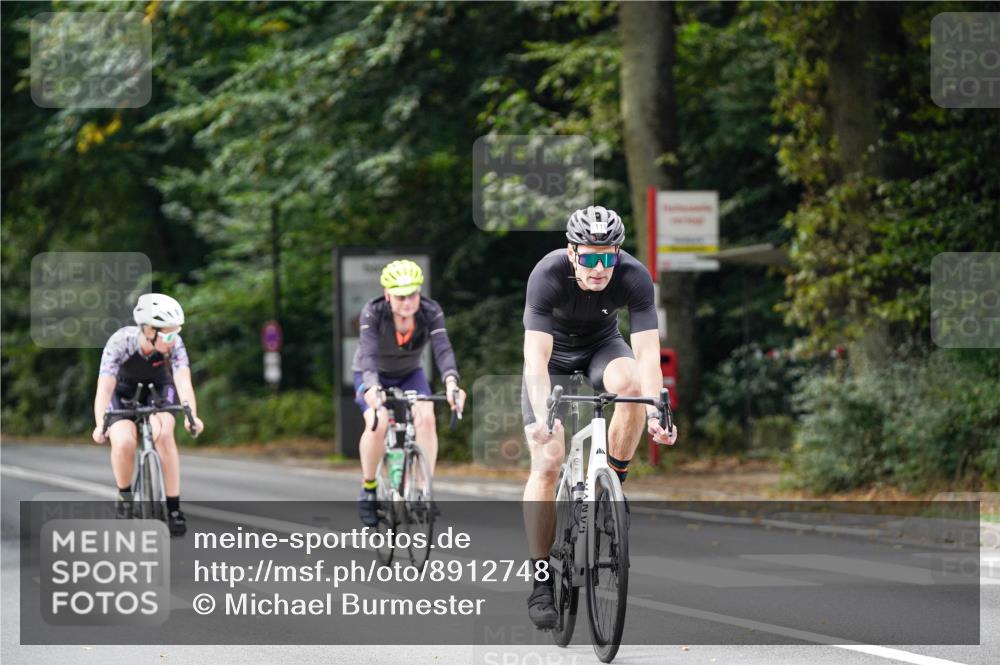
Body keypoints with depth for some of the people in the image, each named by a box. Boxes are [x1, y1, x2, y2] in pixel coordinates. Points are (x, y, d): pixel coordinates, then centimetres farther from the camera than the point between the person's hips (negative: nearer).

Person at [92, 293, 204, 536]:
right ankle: (124, 497, 1)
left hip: (159, 389, 1)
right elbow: (104, 388, -39)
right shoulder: (120, 342, -33)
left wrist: (192, 416, -57)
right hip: (124, 392, -1)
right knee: (124, 443, -27)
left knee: (163, 434, -28)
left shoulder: (174, 344, -28)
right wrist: (100, 425, -55)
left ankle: (173, 508, -19)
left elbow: (183, 381, -39)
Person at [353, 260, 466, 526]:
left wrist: (451, 383, -56)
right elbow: (368, 353, -43)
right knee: (377, 424, -29)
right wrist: (372, 388, -61)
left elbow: (443, 349, -37)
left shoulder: (430, 312, -25)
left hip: (409, 374, 2)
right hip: (373, 376, -2)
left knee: (426, 417, -26)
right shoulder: (373, 313, -30)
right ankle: (368, 489, -7)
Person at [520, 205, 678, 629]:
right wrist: (544, 418, -54)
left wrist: (655, 412, -49)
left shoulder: (634, 277, -29)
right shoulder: (548, 275, -33)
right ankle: (541, 583, -9)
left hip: (601, 345, 2)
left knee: (632, 384, -34)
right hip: (553, 353, -2)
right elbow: (536, 359, -39)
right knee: (547, 463, -15)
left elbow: (648, 354, -33)